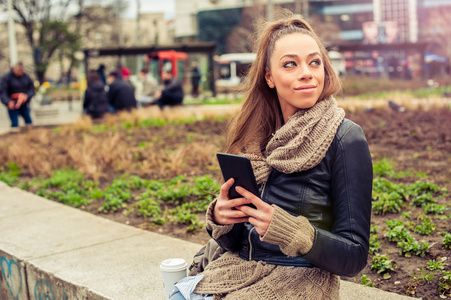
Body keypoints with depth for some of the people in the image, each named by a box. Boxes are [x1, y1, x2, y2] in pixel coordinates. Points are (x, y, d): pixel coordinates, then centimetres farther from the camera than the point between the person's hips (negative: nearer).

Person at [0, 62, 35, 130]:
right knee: (15, 125, -4)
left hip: (24, 105, 4)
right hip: (12, 106, -4)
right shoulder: (6, 77, -12)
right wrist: (8, 102, -35)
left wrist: (27, 95, -18)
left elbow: (31, 88, 4)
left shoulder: (26, 76, 1)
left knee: (29, 122, 10)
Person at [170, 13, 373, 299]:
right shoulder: (257, 136, 3)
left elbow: (355, 256, -10)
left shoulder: (345, 139, -10)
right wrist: (220, 217, -12)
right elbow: (235, 243, 9)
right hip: (242, 267, 4)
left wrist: (287, 229, -24)